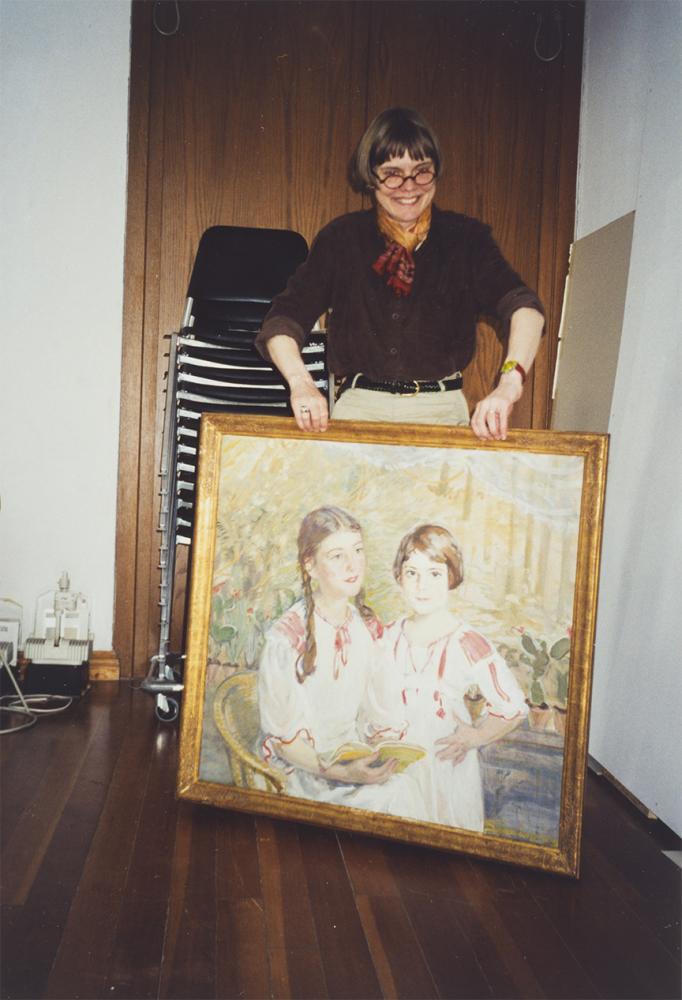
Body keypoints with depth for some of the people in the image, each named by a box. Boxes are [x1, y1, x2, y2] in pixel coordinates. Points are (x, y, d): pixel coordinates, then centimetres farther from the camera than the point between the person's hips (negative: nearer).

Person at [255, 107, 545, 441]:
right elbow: (284, 318, 0)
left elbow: (523, 306, -10)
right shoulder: (340, 238, 7)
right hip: (358, 410, 0)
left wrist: (509, 383, -30)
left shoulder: (466, 238, 5)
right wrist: (301, 382, -20)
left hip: (443, 412, 0)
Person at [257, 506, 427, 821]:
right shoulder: (286, 637, -18)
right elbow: (280, 737, -13)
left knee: (406, 783, -19)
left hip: (355, 756, 6)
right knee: (395, 793, -23)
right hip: (305, 769, -6)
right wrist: (341, 774, -23)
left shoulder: (367, 626, 1)